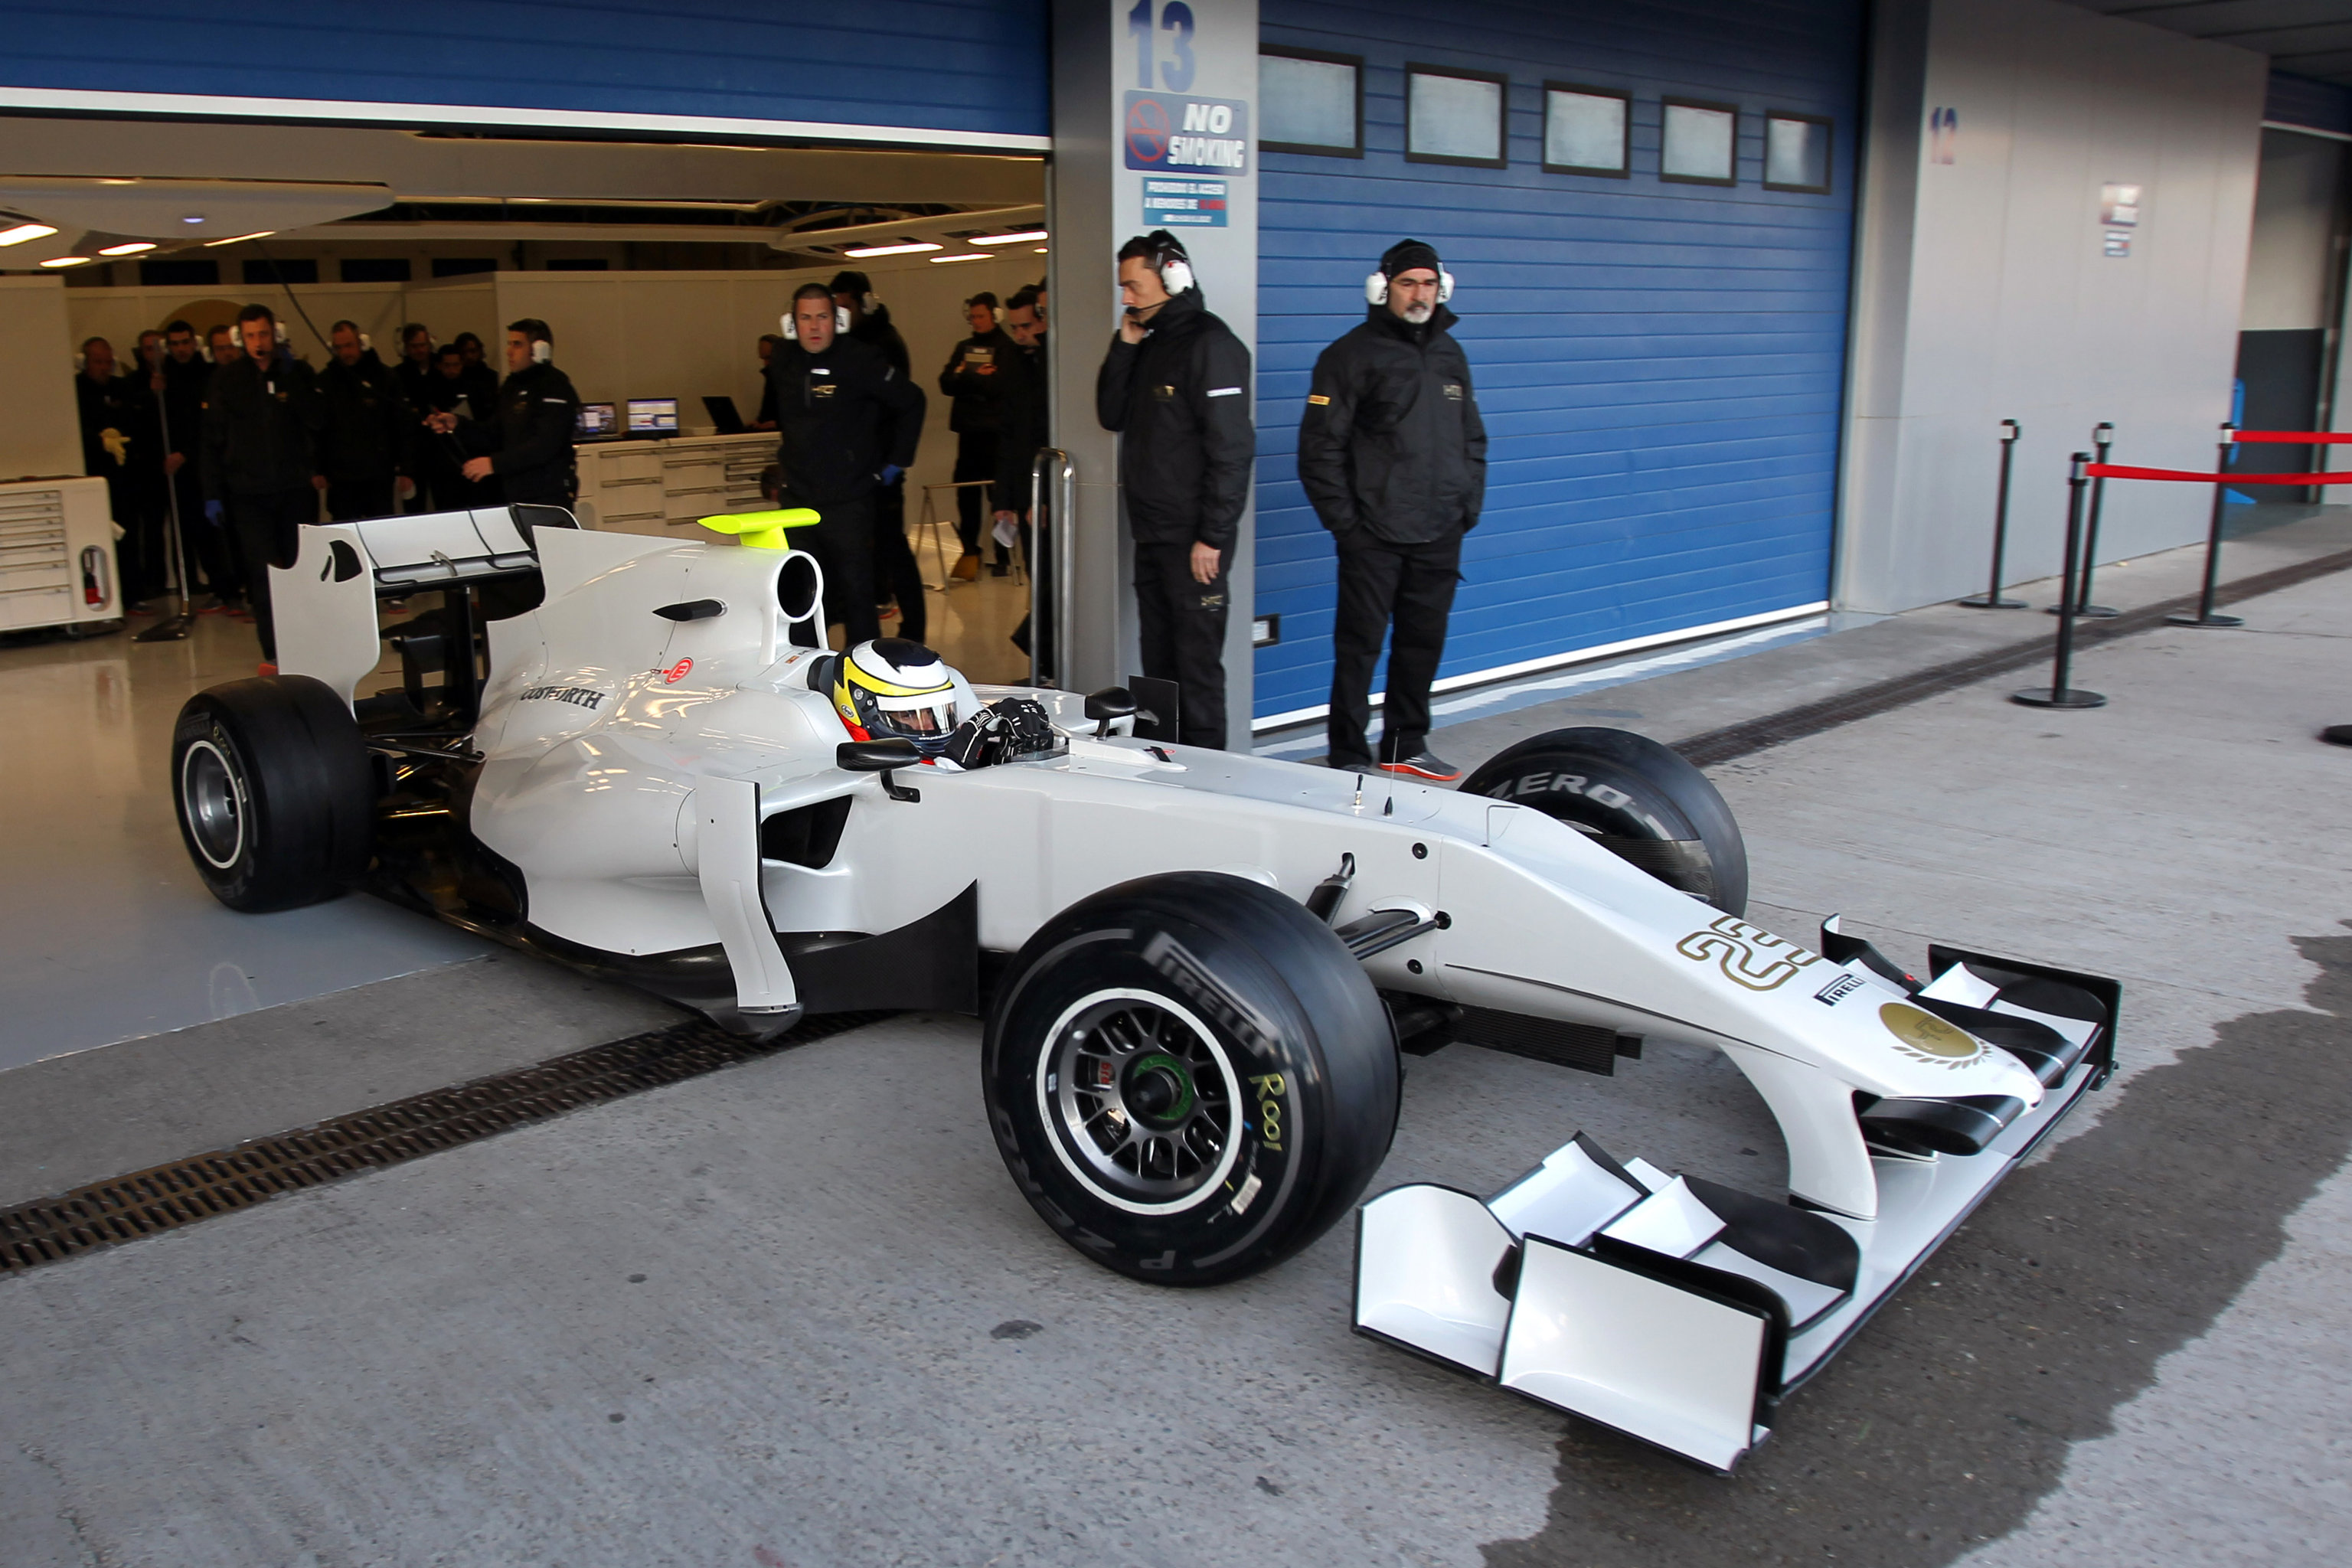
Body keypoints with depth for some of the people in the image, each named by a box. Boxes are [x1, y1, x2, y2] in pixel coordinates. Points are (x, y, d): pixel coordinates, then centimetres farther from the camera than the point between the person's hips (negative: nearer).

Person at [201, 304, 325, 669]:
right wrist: (213, 494, -2)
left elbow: (317, 420, -10)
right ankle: (274, 652, -4)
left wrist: (291, 375, -14)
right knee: (263, 572, -7)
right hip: (248, 492, -1)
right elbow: (213, 442, 4)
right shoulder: (226, 379, 3)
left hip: (295, 488, 1)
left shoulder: (298, 373, 5)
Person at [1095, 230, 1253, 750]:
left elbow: (1232, 447, -18)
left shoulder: (1210, 343, -12)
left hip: (1194, 539, -9)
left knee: (1197, 662, -5)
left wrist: (1213, 536, -21)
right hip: (1152, 534, 9)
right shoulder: (1149, 345, 16)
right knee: (1158, 662, 14)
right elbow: (1112, 415, 16)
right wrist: (1124, 346, 4)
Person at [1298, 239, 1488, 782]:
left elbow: (1472, 439, 22)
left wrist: (1469, 506, 11)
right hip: (1375, 535, -5)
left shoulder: (1450, 354, 14)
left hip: (1440, 535, 6)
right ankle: (1349, 755, 6)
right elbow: (1320, 447, -6)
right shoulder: (1351, 355, -3)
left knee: (1425, 641, 11)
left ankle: (1406, 747, 24)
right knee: (1361, 644, -2)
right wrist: (1343, 521, -10)